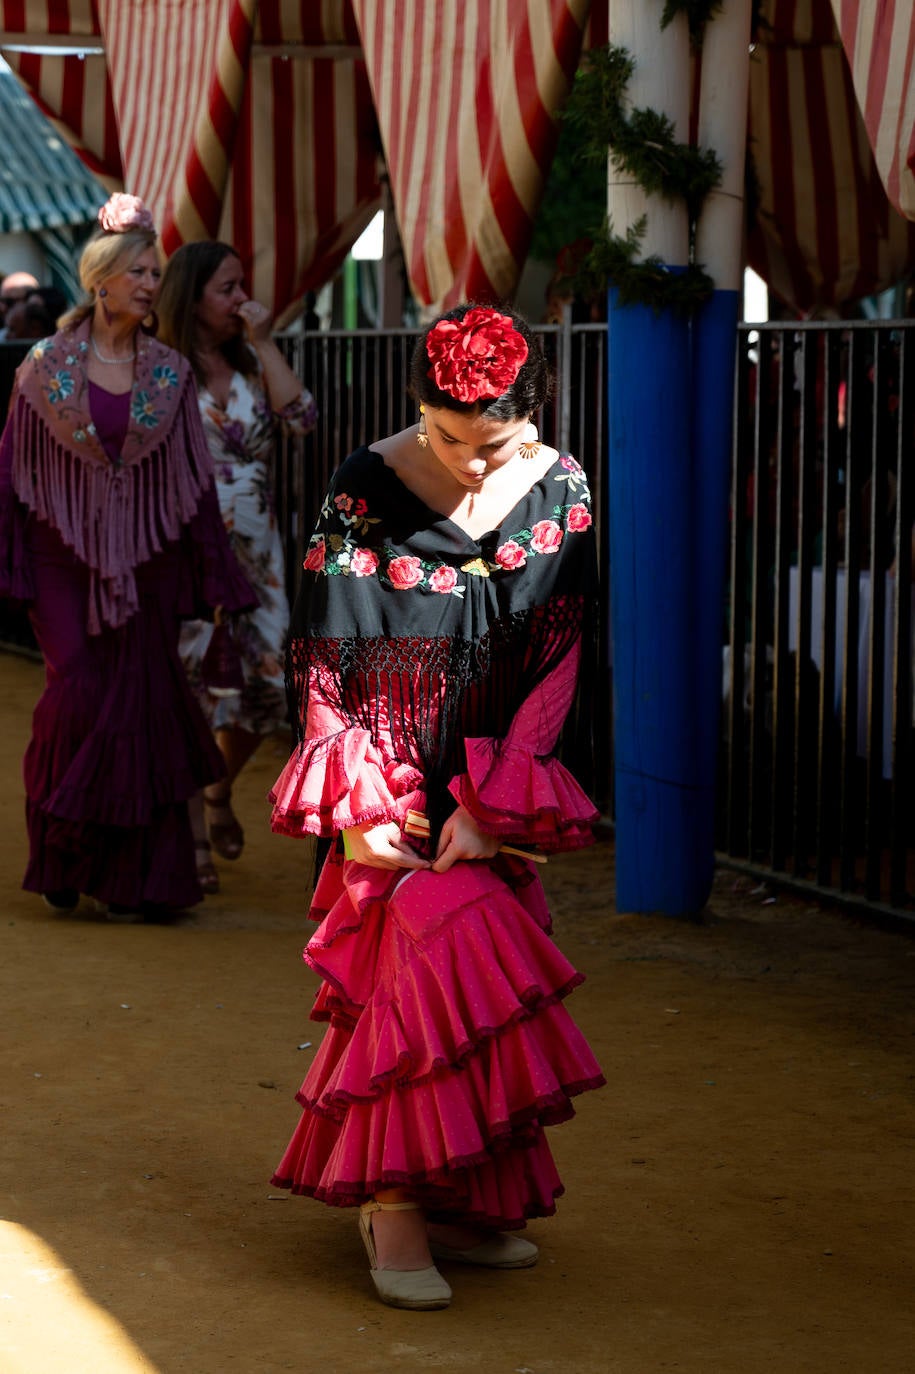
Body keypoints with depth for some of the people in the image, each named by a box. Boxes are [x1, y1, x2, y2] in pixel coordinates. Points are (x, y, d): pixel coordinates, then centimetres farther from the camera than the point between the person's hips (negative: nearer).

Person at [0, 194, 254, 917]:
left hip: (145, 559, 2)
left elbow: (193, 477, 7)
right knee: (77, 697, -9)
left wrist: (214, 577, 5)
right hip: (65, 556, -2)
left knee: (141, 706, -1)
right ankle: (61, 857, 10)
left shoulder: (169, 371, 5)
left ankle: (136, 875, 9)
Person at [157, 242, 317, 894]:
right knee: (196, 690, -7)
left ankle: (221, 793, 31)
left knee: (266, 686, 2)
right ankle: (192, 841, 3)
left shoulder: (253, 364, 9)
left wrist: (264, 343, -7)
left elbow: (302, 418, -8)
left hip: (256, 553, 4)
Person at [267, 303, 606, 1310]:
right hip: (396, 794, -3)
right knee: (441, 942, -18)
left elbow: (558, 663, -4)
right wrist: (358, 807, -13)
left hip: (498, 788, 3)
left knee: (464, 975, 4)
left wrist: (490, 804, -12)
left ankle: (452, 1200, 17)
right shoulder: (365, 493, -10)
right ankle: (394, 1202, -9)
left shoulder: (559, 493, -3)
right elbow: (320, 664, -7)